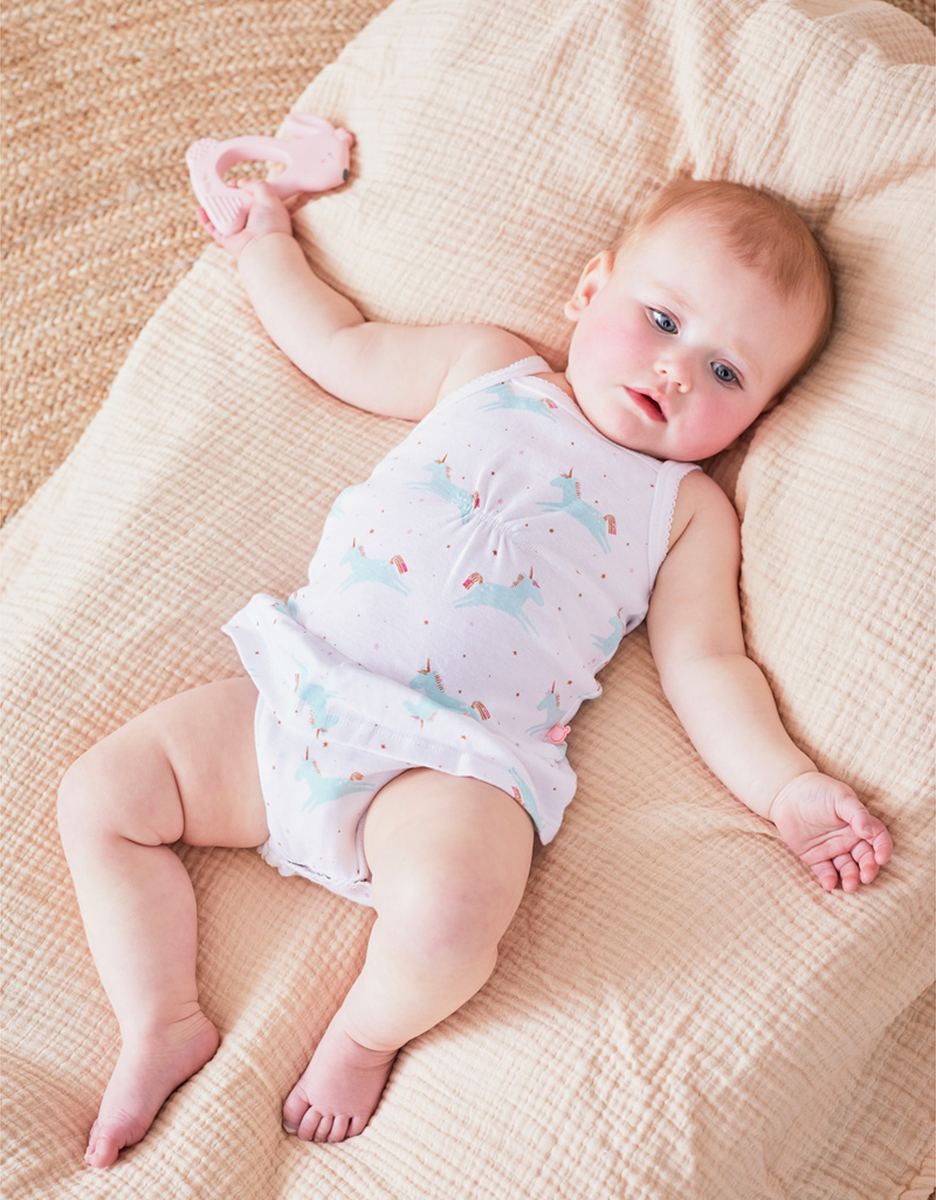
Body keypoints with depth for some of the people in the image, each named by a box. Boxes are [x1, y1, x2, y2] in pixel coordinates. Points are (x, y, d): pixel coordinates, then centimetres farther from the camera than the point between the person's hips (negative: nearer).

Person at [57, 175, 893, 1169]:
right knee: (99, 795, -2)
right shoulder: (484, 367, 17)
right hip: (296, 696, 4)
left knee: (447, 911, -34)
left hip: (457, 762, -4)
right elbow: (341, 349, 26)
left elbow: (706, 667, 6)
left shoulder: (688, 509, 11)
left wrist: (788, 788, -7)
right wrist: (265, 243, 31)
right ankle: (162, 1028, 11)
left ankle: (363, 1036, 1)